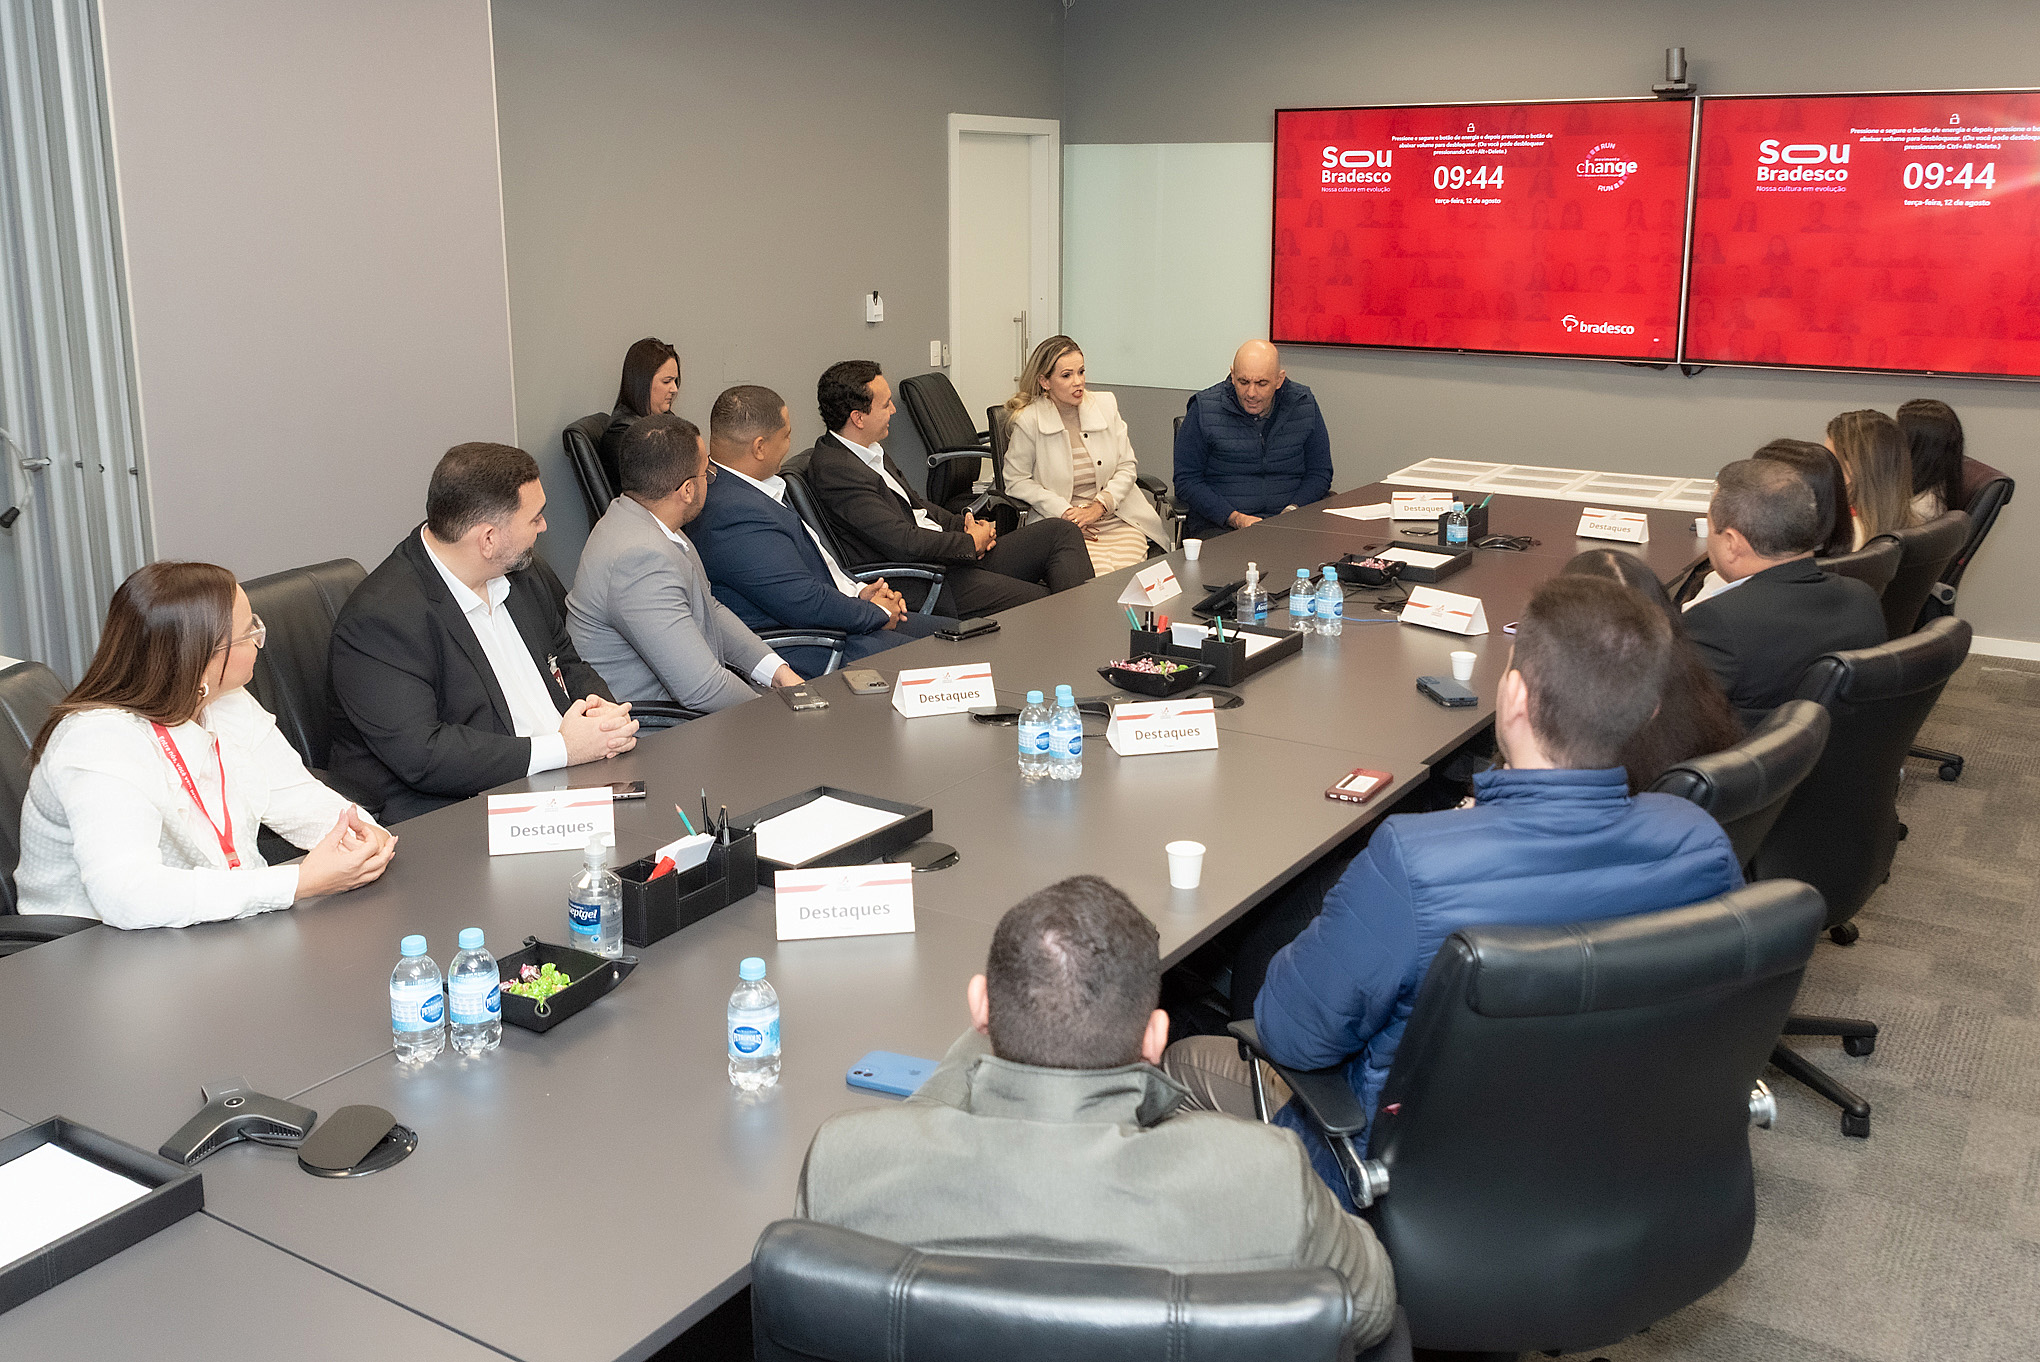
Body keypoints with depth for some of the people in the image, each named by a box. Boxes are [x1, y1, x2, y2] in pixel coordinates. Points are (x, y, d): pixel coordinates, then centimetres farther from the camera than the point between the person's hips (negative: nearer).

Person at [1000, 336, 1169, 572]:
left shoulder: (1105, 405, 8)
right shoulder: (1028, 420, -4)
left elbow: (1127, 467, 10)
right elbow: (1017, 481, 1)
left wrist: (1099, 506, -6)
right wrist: (1065, 513, -10)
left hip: (1118, 520, 4)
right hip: (1060, 524, -3)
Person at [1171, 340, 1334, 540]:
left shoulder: (1304, 405, 6)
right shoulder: (1204, 409, -2)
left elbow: (1320, 473, 12)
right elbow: (1186, 480, -1)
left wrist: (1292, 512, -7)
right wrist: (1236, 518, -13)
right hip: (1217, 525, -3)